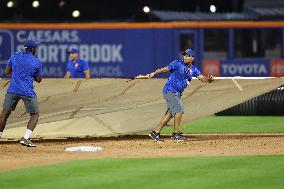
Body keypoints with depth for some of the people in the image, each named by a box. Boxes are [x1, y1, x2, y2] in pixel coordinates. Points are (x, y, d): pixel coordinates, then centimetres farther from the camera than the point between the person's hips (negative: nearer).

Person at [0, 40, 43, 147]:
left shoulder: (15, 57, 5)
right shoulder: (37, 62, -2)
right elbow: (39, 80, 5)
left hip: (13, 90, 3)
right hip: (28, 92, -3)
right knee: (35, 114, 8)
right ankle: (25, 138, -7)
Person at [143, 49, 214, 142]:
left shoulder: (193, 69, 9)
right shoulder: (178, 64, -7)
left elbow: (202, 78, -1)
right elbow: (165, 69, -10)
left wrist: (209, 79, -23)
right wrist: (154, 73, -23)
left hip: (177, 93, 7)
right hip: (170, 90, -7)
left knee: (170, 113, 8)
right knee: (179, 110, -12)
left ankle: (155, 132, 13)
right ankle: (176, 134, -2)